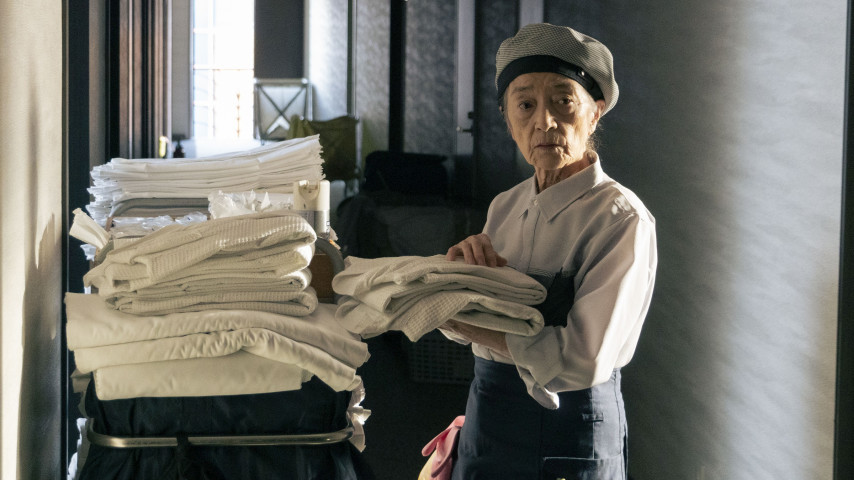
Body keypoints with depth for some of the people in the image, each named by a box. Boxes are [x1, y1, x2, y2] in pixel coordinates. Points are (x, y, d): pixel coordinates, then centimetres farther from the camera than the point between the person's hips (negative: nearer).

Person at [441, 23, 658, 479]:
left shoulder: (622, 219, -18)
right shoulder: (505, 206, 3)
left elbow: (584, 360, -26)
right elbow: (459, 327, 6)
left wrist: (474, 324, -19)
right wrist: (462, 268, -15)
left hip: (569, 426, -6)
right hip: (487, 415, 6)